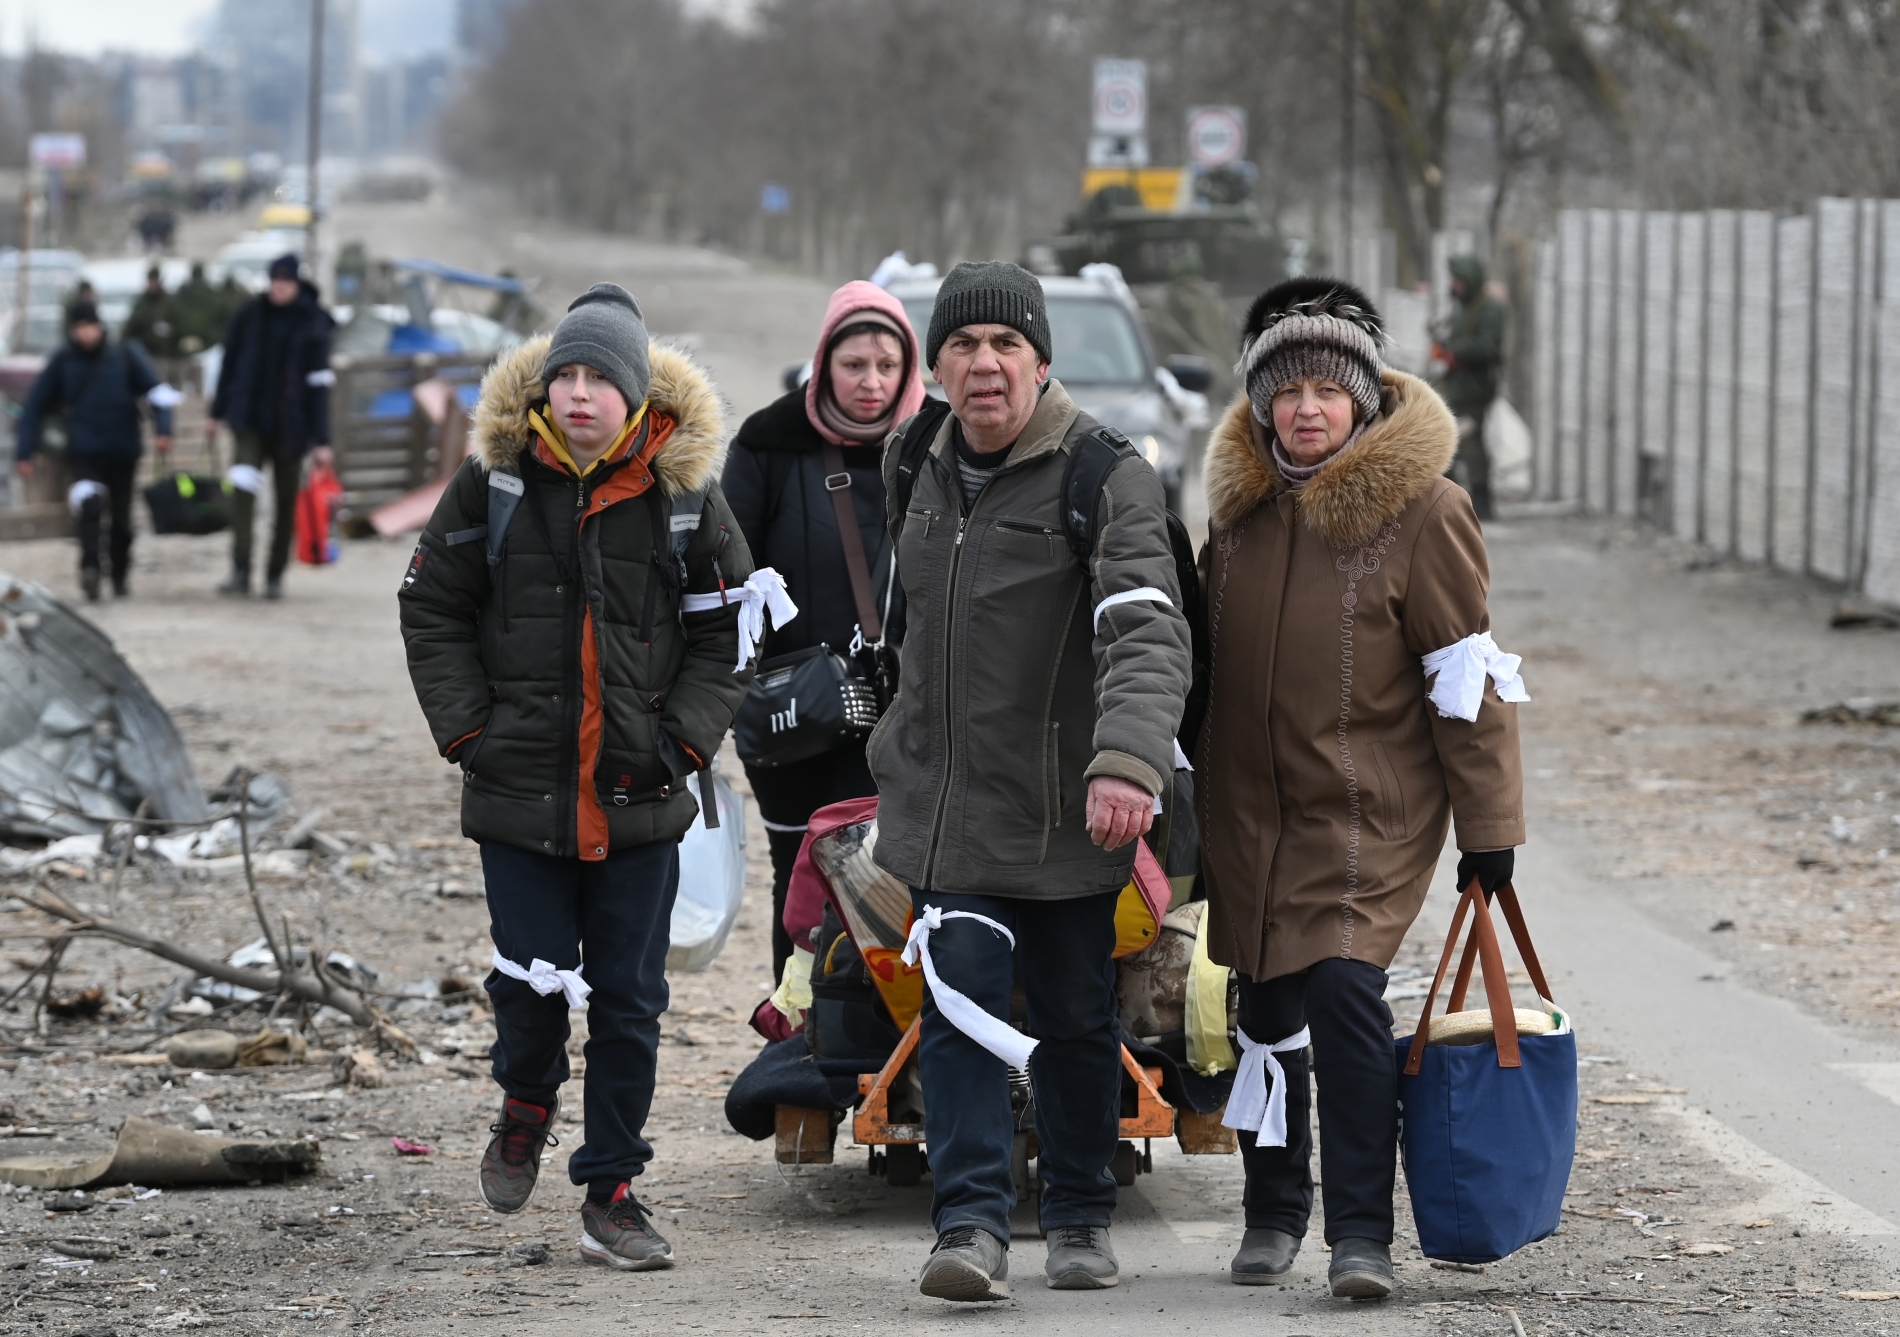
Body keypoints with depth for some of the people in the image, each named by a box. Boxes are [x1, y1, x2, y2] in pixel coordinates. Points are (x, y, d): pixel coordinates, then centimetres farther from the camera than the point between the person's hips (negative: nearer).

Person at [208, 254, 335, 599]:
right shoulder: (250, 316, 1)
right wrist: (218, 412, 12)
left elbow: (318, 386, -4)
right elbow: (230, 364, 10)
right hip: (250, 421, 0)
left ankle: (275, 575, 18)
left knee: (286, 501, 6)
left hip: (290, 426, 0)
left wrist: (321, 440, -6)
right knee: (243, 486, -19)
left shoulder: (313, 325, -3)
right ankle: (240, 571, -23)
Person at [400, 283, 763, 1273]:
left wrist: (685, 739, -3)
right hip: (519, 787, 0)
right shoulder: (495, 481, 0)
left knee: (628, 1003, 3)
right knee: (531, 985, -5)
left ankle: (611, 1193, 13)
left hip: (640, 798, 1)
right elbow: (432, 609, 7)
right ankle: (526, 1105, 28)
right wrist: (467, 728, -1)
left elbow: (725, 633, 8)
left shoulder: (684, 494, 1)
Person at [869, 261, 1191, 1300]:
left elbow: (1145, 632, -26)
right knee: (962, 1002, -9)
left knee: (1076, 1019, 9)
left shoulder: (1104, 474, -13)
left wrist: (1127, 761, -42)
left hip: (1065, 811, -3)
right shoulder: (917, 466, 6)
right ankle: (972, 1225, -11)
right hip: (945, 799, 3)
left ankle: (1080, 1221, 25)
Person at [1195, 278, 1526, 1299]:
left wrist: (1488, 825, -8)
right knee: (1266, 1005, 11)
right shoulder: (1240, 502, 7)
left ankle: (1360, 1231, -12)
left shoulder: (1420, 507, -9)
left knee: (1342, 991, -17)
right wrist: (1188, 799, 20)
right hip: (1248, 805, 5)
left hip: (1368, 810, -5)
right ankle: (1272, 1212, 27)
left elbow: (1465, 674, -8)